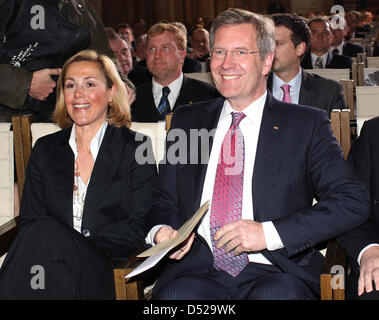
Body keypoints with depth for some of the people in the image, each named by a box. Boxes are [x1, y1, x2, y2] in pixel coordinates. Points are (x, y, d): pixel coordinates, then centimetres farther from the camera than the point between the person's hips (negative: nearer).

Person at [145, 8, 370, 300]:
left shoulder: (307, 124, 6)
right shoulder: (186, 121, 16)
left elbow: (354, 201, -3)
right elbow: (165, 202, 21)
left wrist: (269, 233, -13)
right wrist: (161, 231, -4)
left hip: (276, 271, -2)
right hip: (199, 270, 2)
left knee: (277, 294, -34)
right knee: (173, 294, -30)